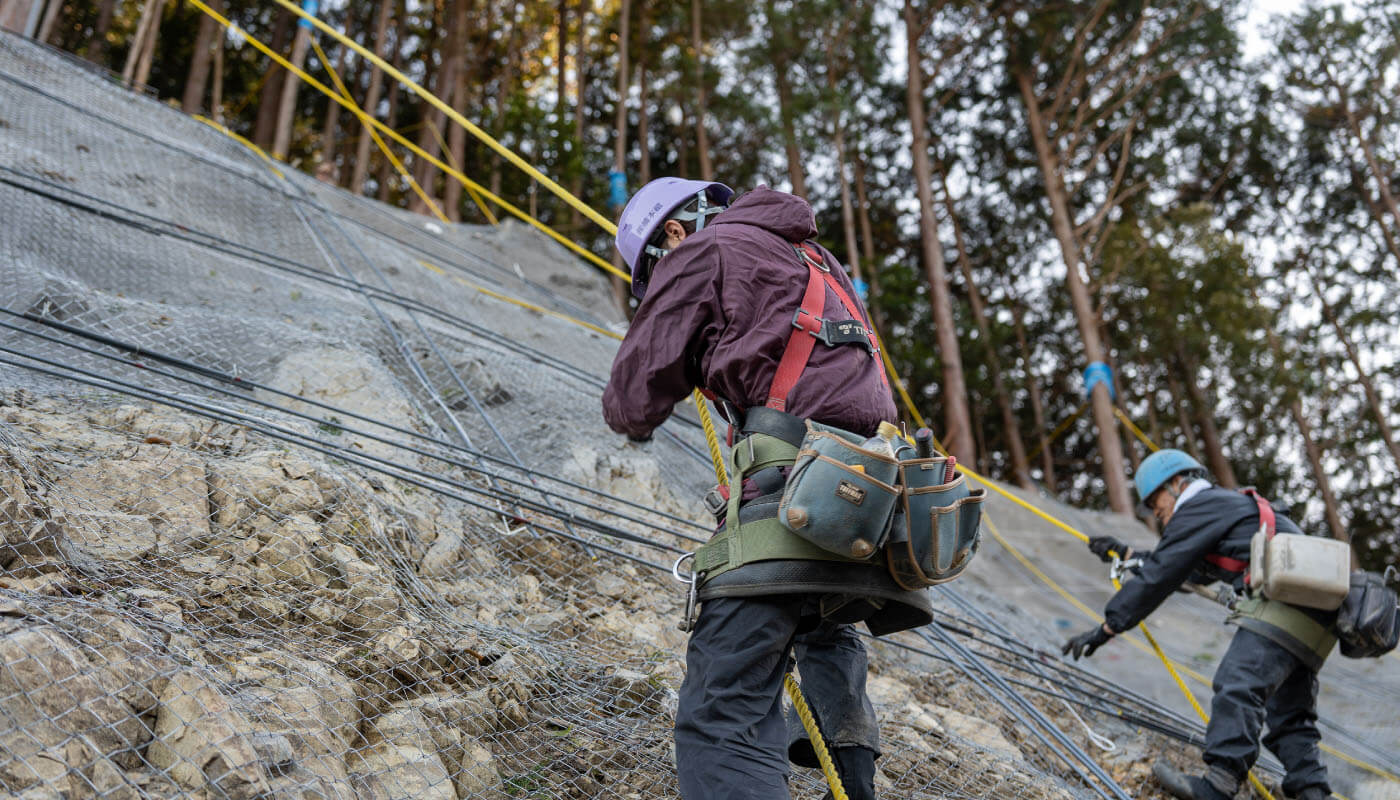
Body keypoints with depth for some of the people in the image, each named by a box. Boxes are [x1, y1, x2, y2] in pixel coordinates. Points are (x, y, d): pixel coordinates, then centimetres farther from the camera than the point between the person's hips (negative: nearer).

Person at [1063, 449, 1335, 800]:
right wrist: (1126, 555, 51)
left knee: (1237, 684, -22)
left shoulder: (1199, 507, 1)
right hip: (1316, 617, 11)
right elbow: (1185, 570, 45)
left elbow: (1158, 577, -5)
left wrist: (1106, 627, -3)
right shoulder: (1230, 505, 32)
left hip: (1286, 600, -11)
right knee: (1289, 712, 11)